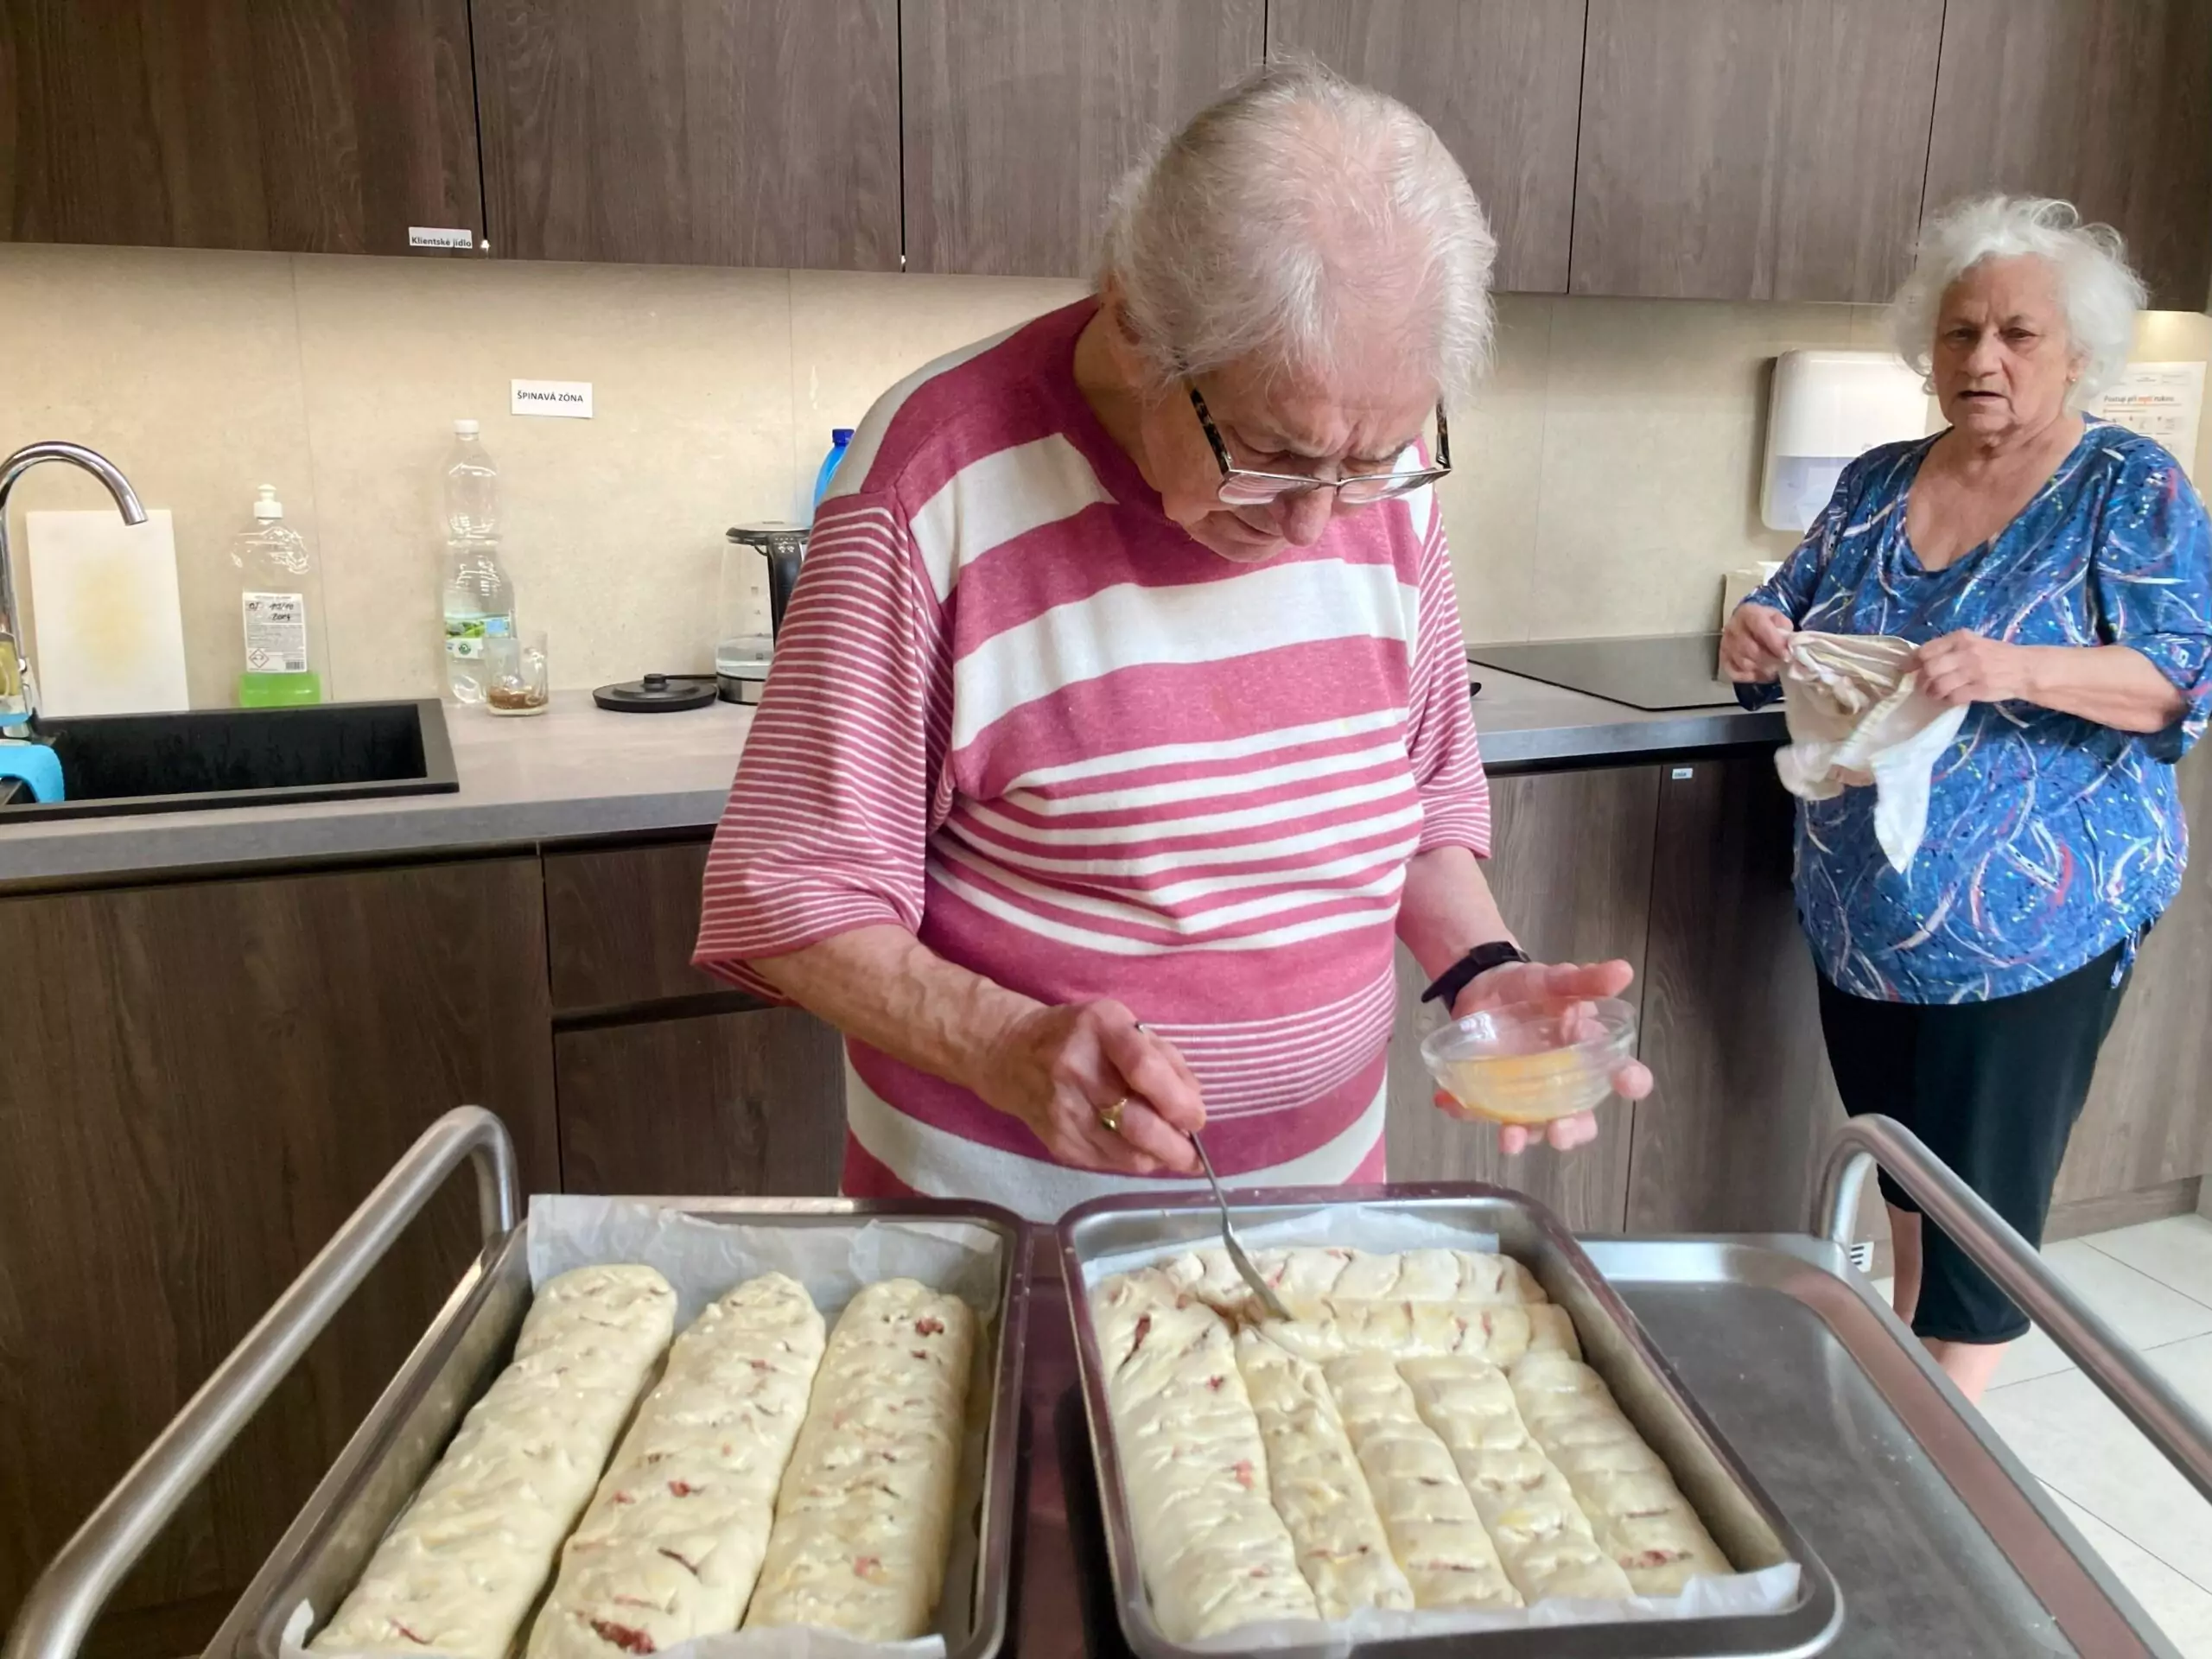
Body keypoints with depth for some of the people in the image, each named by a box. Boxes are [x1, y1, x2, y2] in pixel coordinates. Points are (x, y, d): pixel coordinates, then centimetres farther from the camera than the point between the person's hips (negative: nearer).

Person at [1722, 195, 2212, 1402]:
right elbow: (1789, 616, 10)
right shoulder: (1875, 483, 7)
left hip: (2032, 926, -4)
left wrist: (2020, 669, -31)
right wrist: (1757, 638, -15)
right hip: (1861, 916, 5)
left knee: (1983, 1200, 2)